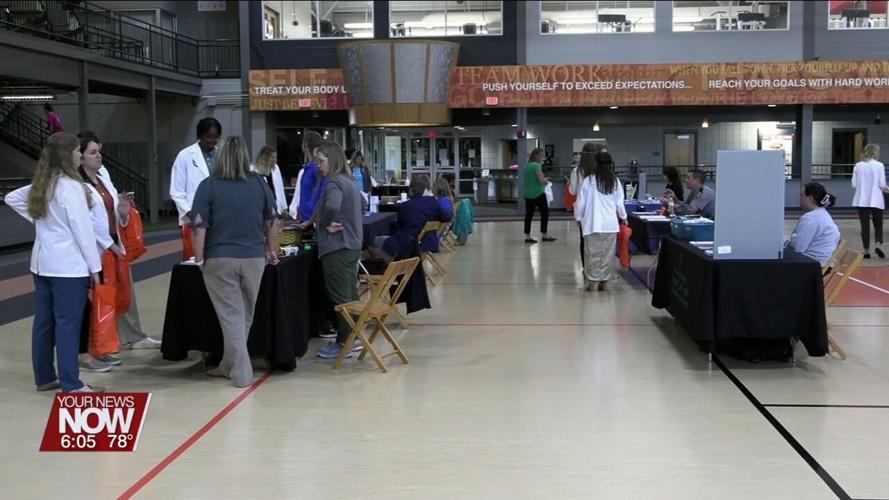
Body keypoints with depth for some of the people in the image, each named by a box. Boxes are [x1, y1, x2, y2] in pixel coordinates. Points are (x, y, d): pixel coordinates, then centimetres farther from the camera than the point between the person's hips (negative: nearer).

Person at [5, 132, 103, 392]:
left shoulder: (40, 185, 10)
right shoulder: (70, 186, -15)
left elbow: (11, 198, 24)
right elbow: (82, 229, -16)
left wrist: (38, 219, 17)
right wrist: (95, 267, -11)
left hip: (42, 261, 9)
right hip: (69, 264, -8)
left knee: (43, 321, 13)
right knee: (67, 323, -5)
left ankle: (44, 377, 22)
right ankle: (71, 383, -1)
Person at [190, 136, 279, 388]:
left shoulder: (208, 186, -6)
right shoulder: (260, 183, 3)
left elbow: (200, 227, -9)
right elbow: (271, 222, 12)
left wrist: (199, 259, 1)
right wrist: (271, 249, 25)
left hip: (220, 259, -3)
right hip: (254, 258, 3)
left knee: (231, 315, 3)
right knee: (244, 315, 16)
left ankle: (241, 373, 2)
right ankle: (229, 365, 28)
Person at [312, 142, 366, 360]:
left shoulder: (334, 183, -16)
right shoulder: (350, 181, 13)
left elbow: (331, 207, -36)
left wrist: (327, 224, -17)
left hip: (337, 247, -10)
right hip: (352, 245, 10)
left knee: (340, 297, -2)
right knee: (350, 294, 15)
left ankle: (345, 343, 5)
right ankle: (354, 337, 23)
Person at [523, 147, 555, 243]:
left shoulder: (527, 166, 11)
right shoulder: (536, 165, -14)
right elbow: (541, 180, -20)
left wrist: (544, 180, 16)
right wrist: (546, 180, 2)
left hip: (528, 194, 8)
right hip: (538, 194, -7)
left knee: (528, 215, 6)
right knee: (545, 213, 6)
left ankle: (527, 236, 5)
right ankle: (544, 235, 10)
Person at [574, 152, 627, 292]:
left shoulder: (589, 180, -6)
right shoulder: (615, 181, 0)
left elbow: (580, 202, -2)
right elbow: (619, 203, 6)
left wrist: (578, 217, 16)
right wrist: (623, 217, 24)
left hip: (593, 222, -2)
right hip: (610, 223, 2)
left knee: (593, 253, 5)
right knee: (608, 254, 9)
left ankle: (592, 280, 6)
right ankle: (604, 280, 14)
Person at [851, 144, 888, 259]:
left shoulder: (858, 166, 0)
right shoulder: (879, 165, -7)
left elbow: (854, 184, 0)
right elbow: (882, 184, -8)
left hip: (862, 200, 2)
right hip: (876, 200, -2)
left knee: (865, 225, 7)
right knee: (878, 224, 11)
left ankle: (866, 250, 6)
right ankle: (877, 245, -9)